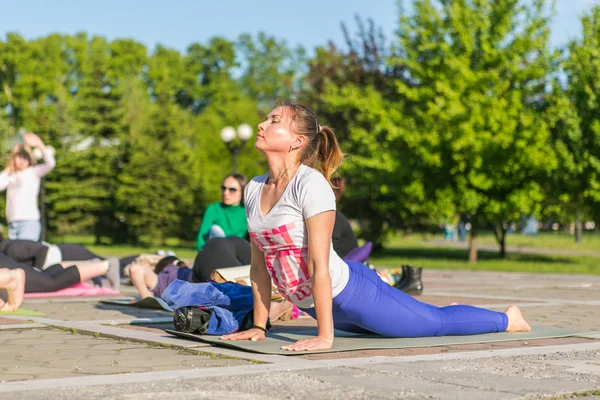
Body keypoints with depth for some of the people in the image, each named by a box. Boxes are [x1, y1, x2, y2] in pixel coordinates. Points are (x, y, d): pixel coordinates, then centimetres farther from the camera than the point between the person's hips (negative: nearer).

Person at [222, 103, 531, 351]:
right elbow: (259, 264, 4)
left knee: (438, 323, 8)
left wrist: (325, 336, -27)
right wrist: (258, 326, 5)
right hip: (315, 304, 8)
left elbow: (319, 265, -26)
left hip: (350, 292, -8)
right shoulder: (253, 189, -1)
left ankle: (506, 319, 34)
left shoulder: (310, 184, -24)